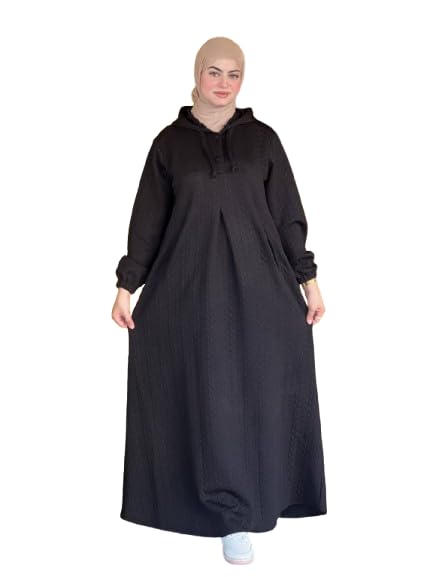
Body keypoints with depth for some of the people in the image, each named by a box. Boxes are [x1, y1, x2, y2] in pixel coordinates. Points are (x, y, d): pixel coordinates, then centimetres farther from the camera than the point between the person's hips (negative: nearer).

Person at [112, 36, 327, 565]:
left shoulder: (262, 138, 6)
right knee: (210, 395, 0)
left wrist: (309, 279, 3)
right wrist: (127, 285, 0)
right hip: (191, 285, -1)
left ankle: (254, 495, 24)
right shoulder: (170, 141, 4)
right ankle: (232, 515, 10)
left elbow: (288, 216, 7)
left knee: (259, 392, 5)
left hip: (258, 285, 1)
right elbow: (148, 219, 4)